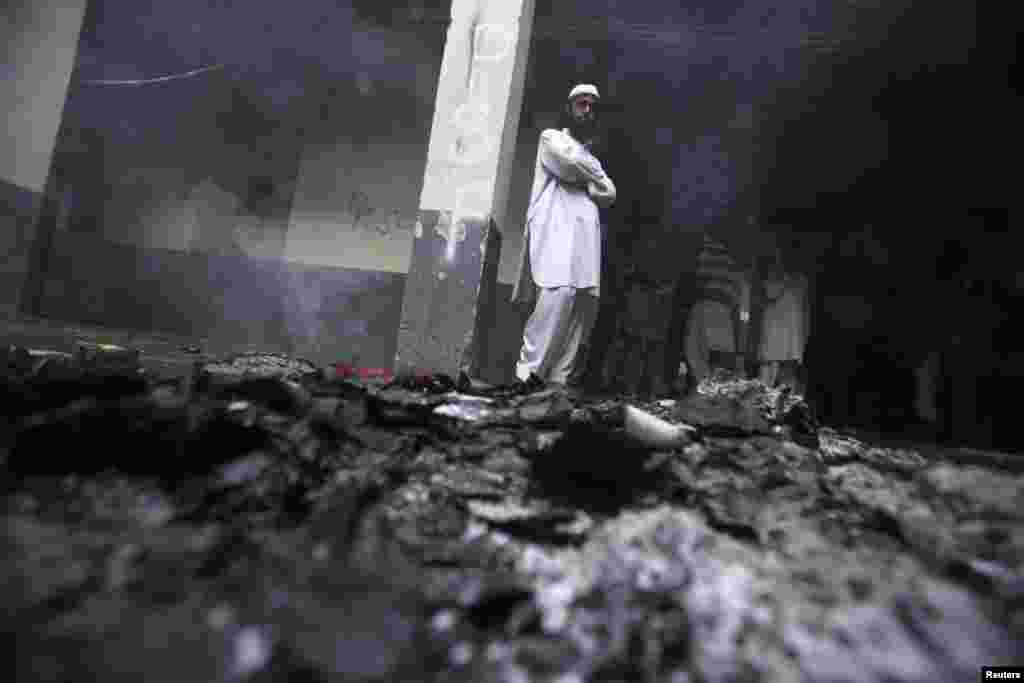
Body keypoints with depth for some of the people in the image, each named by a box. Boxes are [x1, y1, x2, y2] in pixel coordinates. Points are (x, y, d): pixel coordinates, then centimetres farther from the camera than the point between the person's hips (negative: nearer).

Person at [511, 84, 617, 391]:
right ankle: (530, 367, -21)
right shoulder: (551, 137, 17)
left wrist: (581, 180, 3)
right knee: (560, 292, -26)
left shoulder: (592, 159, 35)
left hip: (586, 232, 6)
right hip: (555, 226, -6)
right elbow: (569, 162, -6)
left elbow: (608, 194, 17)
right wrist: (593, 177, 12)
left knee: (585, 301, -8)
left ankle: (558, 377, -8)